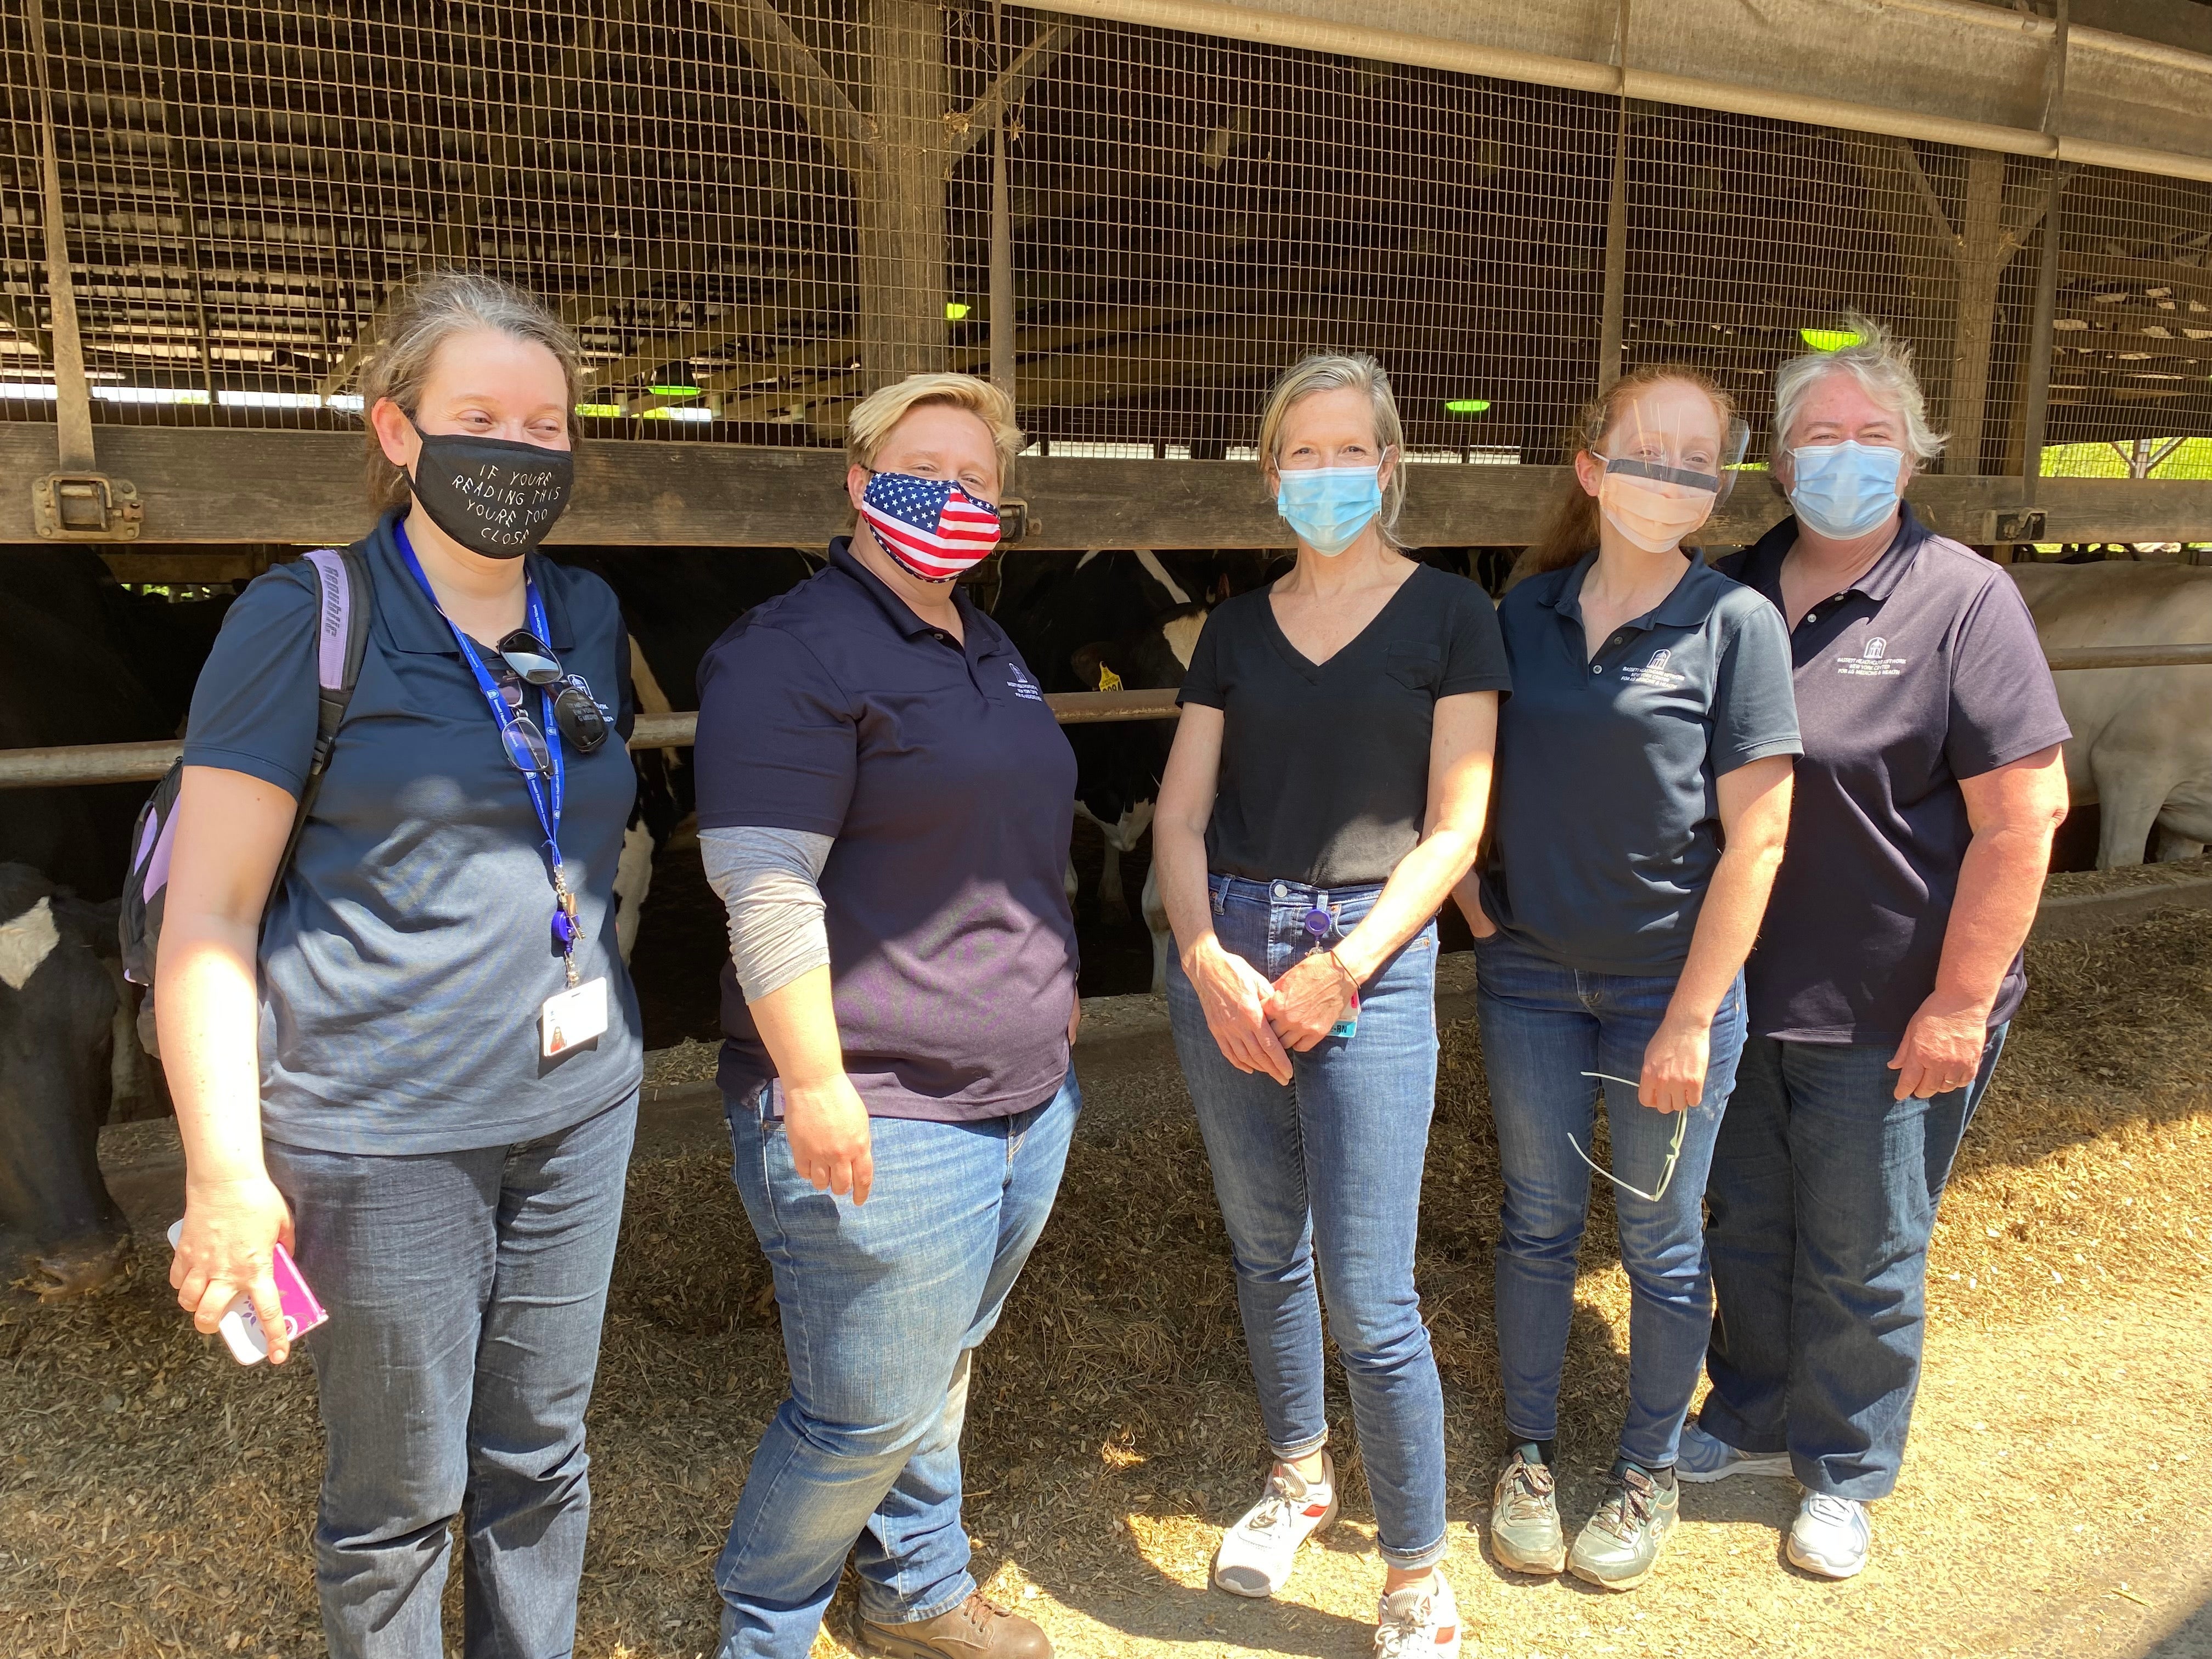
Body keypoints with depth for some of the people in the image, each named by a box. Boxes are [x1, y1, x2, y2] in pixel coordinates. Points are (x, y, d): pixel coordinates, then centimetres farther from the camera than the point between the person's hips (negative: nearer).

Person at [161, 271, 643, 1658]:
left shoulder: (589, 619, 7)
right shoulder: (307, 620, -8)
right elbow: (208, 914, -8)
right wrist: (225, 1173, -11)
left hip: (578, 1110, 5)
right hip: (383, 1129, -5)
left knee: (541, 1459, 18)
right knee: (400, 1494, 11)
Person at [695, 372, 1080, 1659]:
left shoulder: (988, 650, 14)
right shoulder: (797, 652, -15)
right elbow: (764, 887, -21)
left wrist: (1052, 991, 23)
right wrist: (815, 1084, -23)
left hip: (1027, 1093, 8)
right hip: (884, 1117, -8)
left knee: (942, 1369, 22)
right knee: (869, 1412, 3)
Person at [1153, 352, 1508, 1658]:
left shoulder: (1448, 615, 1)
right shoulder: (1239, 628, 11)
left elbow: (1455, 825, -5)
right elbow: (1182, 814, 6)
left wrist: (1340, 971, -13)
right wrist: (1210, 961, -9)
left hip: (1372, 957, -4)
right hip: (1225, 949, 4)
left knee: (1369, 1298, -4)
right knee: (1266, 1246, 16)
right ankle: (1301, 1480, 40)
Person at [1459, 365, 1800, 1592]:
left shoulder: (1735, 623, -10)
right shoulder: (1524, 611, 1)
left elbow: (1754, 839, -11)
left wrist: (1690, 1018, -13)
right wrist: (1469, 893, -2)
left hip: (1669, 983, -3)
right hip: (1529, 974, 3)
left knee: (1660, 1241, 12)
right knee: (1537, 1222, 15)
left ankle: (1648, 1470, 34)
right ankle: (1529, 1451, 35)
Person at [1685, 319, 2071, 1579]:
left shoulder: (1963, 602, -11)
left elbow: (2022, 819, -14)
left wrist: (1959, 1006, -17)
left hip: (1884, 1016, -5)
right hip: (1740, 993, 5)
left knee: (1861, 1259, 11)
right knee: (1746, 1228, 19)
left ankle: (1845, 1471, 33)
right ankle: (1753, 1421, 42)